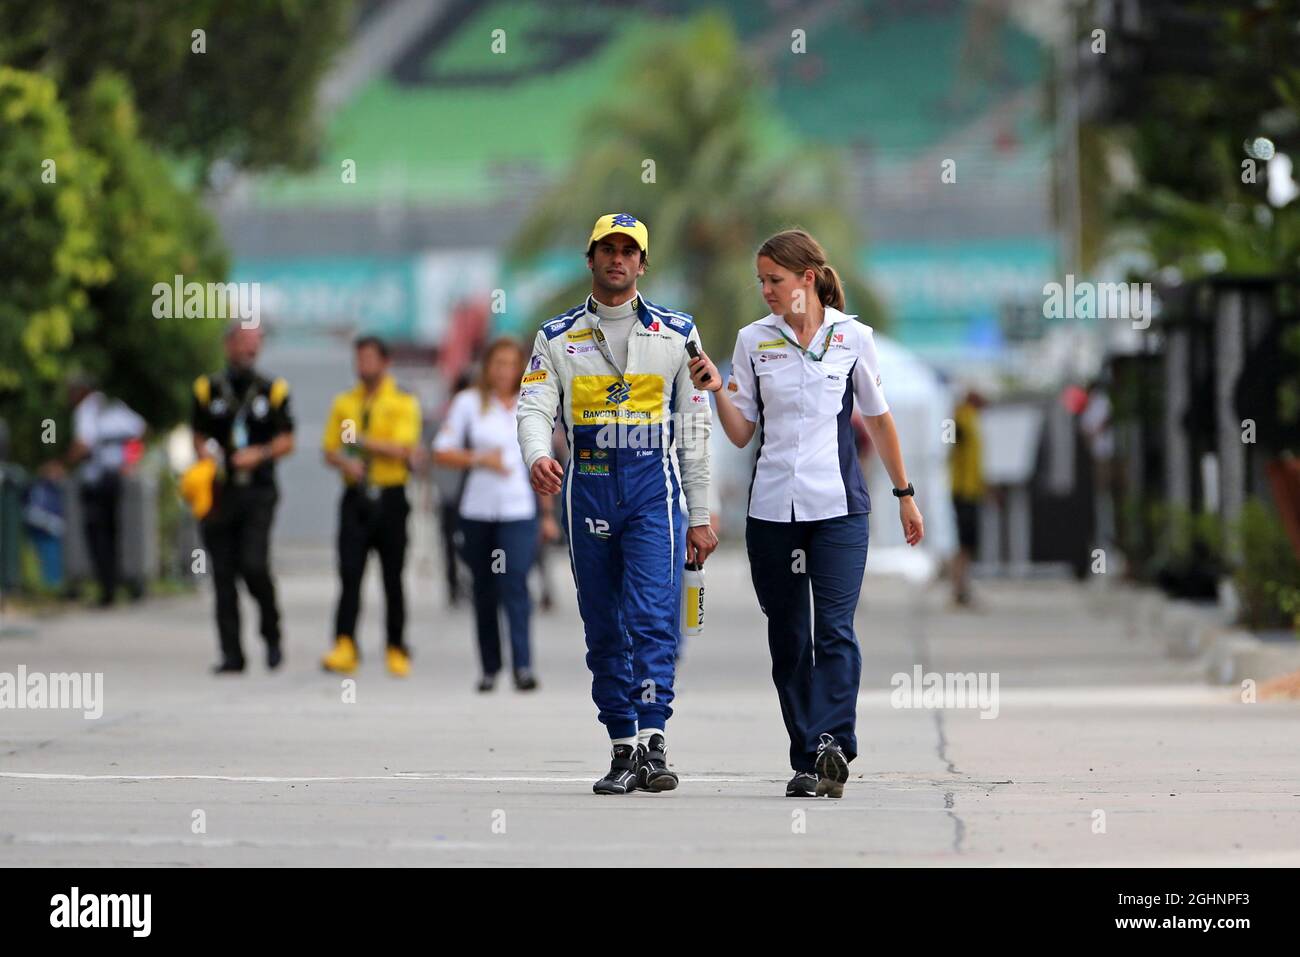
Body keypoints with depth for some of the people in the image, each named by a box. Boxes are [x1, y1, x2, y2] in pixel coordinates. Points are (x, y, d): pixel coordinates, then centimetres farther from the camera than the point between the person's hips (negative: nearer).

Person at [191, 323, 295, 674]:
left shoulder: (273, 391, 8)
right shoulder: (208, 389, 10)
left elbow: (287, 440, 6)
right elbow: (199, 436, 15)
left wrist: (260, 454, -12)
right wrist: (206, 454, -7)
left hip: (258, 491, -2)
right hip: (219, 491, 2)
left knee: (254, 565, -17)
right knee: (223, 574, 0)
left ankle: (271, 634, 6)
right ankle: (231, 654, 5)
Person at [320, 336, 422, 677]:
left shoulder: (403, 403, 0)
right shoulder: (344, 403, 11)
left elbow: (402, 450, -12)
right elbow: (329, 451, 12)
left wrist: (361, 440, -17)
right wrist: (345, 463, -10)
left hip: (390, 498, -2)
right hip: (356, 496, 2)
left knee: (393, 578, 4)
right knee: (349, 574, -10)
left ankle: (397, 650, 14)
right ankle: (344, 647, -18)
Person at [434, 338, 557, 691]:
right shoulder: (468, 403, 5)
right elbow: (442, 453, 4)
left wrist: (548, 514, 13)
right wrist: (480, 458, -12)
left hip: (519, 511, -1)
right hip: (477, 511, 1)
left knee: (515, 583, -15)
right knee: (484, 592, 5)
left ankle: (523, 666, -20)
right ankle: (490, 668, 14)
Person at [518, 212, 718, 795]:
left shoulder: (676, 333, 9)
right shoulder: (557, 337, 11)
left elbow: (695, 428, 9)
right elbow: (534, 407, -2)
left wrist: (700, 517, 6)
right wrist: (537, 457, -25)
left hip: (654, 484, -2)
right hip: (588, 484, 2)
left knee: (652, 618, -15)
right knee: (604, 630, 5)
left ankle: (653, 743, -22)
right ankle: (623, 749, 12)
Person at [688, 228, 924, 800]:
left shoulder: (852, 337, 4)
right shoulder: (754, 341, 7)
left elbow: (878, 418, 14)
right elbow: (741, 432, 9)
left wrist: (904, 494, 17)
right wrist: (718, 391, -9)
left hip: (838, 506, -2)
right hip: (772, 509, 2)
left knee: (835, 629, -15)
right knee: (787, 636, 4)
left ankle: (830, 744, -24)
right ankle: (808, 761, 9)